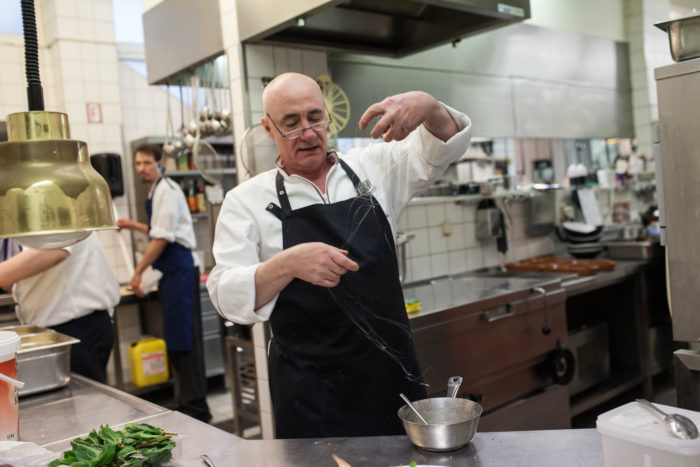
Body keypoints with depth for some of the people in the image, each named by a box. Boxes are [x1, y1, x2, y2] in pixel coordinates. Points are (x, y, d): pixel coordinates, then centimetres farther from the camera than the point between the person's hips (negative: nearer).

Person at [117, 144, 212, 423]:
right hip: (172, 271, 11)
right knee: (176, 338, 14)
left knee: (182, 339, -8)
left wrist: (138, 271, -12)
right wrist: (134, 226, 30)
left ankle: (195, 407, -3)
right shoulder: (158, 191, 20)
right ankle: (186, 402, 23)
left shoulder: (166, 190, -11)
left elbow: (162, 238, -16)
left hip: (179, 268, -11)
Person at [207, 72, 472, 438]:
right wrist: (287, 264, -29)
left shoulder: (371, 168, 5)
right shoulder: (247, 201, -2)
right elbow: (227, 296, -10)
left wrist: (427, 106, -23)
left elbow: (446, 142, 0)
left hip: (392, 372, 3)